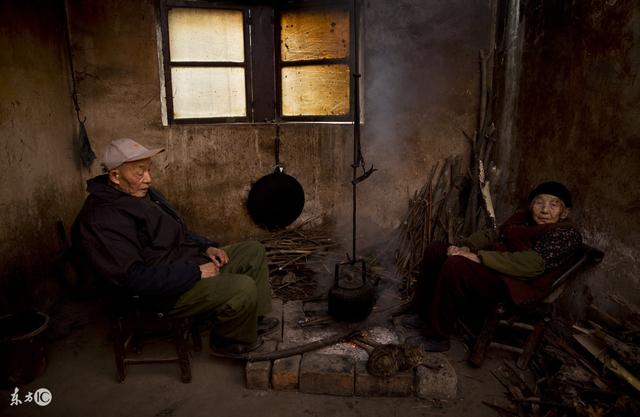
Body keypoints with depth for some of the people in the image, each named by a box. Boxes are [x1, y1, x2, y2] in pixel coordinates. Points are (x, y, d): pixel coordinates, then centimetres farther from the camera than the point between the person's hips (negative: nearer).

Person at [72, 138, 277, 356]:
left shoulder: (142, 193, 9)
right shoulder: (101, 220, -22)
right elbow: (135, 279, -28)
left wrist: (207, 246, 4)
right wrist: (196, 272, -25)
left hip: (189, 260, 10)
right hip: (165, 292, -10)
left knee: (254, 251, 8)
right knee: (243, 288, -26)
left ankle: (255, 318, 16)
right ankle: (232, 341, 3)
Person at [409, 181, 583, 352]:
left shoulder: (567, 234, -8)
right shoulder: (524, 217, 17)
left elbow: (533, 264, -22)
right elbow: (493, 234, 14)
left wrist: (479, 257, -27)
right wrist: (466, 247, -9)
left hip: (514, 286, -9)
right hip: (492, 267, 9)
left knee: (455, 266, -31)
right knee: (435, 250, 2)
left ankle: (436, 338, -18)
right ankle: (424, 314, 9)